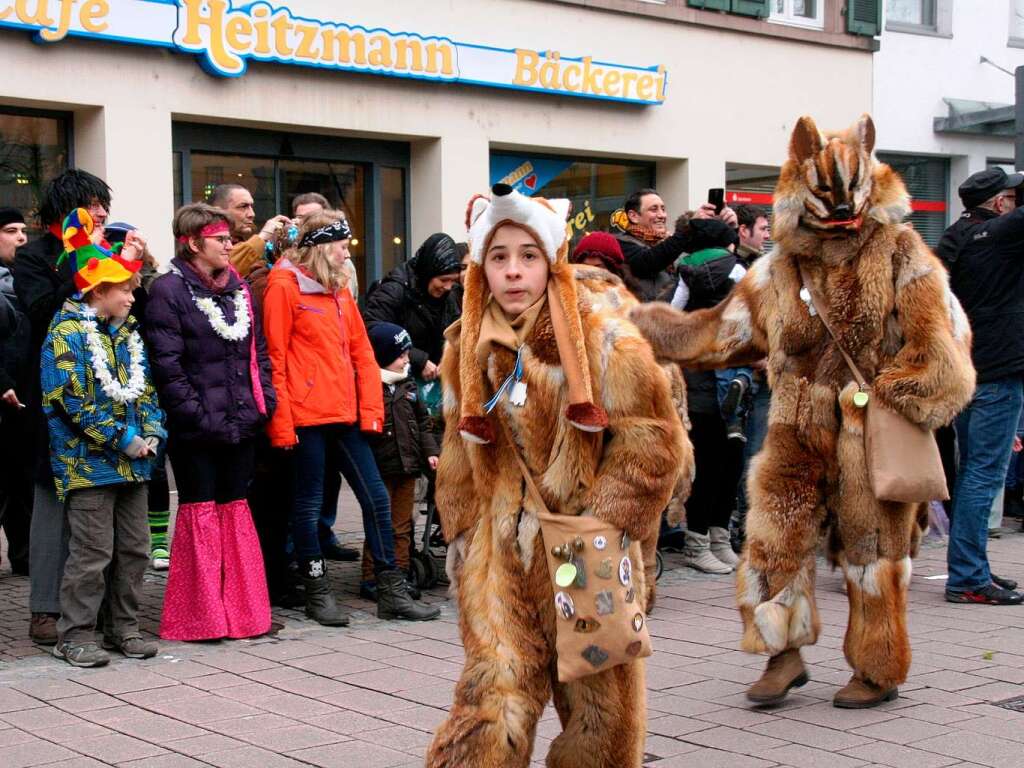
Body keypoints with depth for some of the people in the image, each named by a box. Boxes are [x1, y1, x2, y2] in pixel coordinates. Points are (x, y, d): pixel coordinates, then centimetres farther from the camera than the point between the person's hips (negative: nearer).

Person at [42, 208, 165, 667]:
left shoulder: (126, 333, 14)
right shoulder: (67, 332, -10)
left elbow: (143, 389, 16)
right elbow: (73, 400, -18)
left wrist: (151, 434, -2)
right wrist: (123, 439, -17)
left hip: (131, 462, 8)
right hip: (89, 462, -7)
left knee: (134, 548, 11)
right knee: (93, 552, -4)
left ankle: (123, 628, 22)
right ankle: (74, 637, 6)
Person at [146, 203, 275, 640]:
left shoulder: (238, 289, 14)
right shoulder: (169, 291, -8)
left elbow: (258, 351, 16)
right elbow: (167, 366, -14)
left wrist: (263, 403, 3)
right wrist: (202, 418, -17)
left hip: (241, 424, 6)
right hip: (196, 431, -6)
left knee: (235, 510, 11)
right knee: (200, 513, 0)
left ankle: (242, 608, 19)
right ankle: (200, 617, 8)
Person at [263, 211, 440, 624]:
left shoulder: (338, 288, 16)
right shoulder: (284, 287, -6)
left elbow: (361, 351, 14)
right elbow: (274, 358, -10)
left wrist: (371, 409, 5)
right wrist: (281, 421, -13)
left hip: (344, 413, 7)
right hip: (306, 415, -7)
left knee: (376, 497, 7)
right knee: (308, 504, 4)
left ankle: (392, 593, 13)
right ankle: (317, 593, 16)